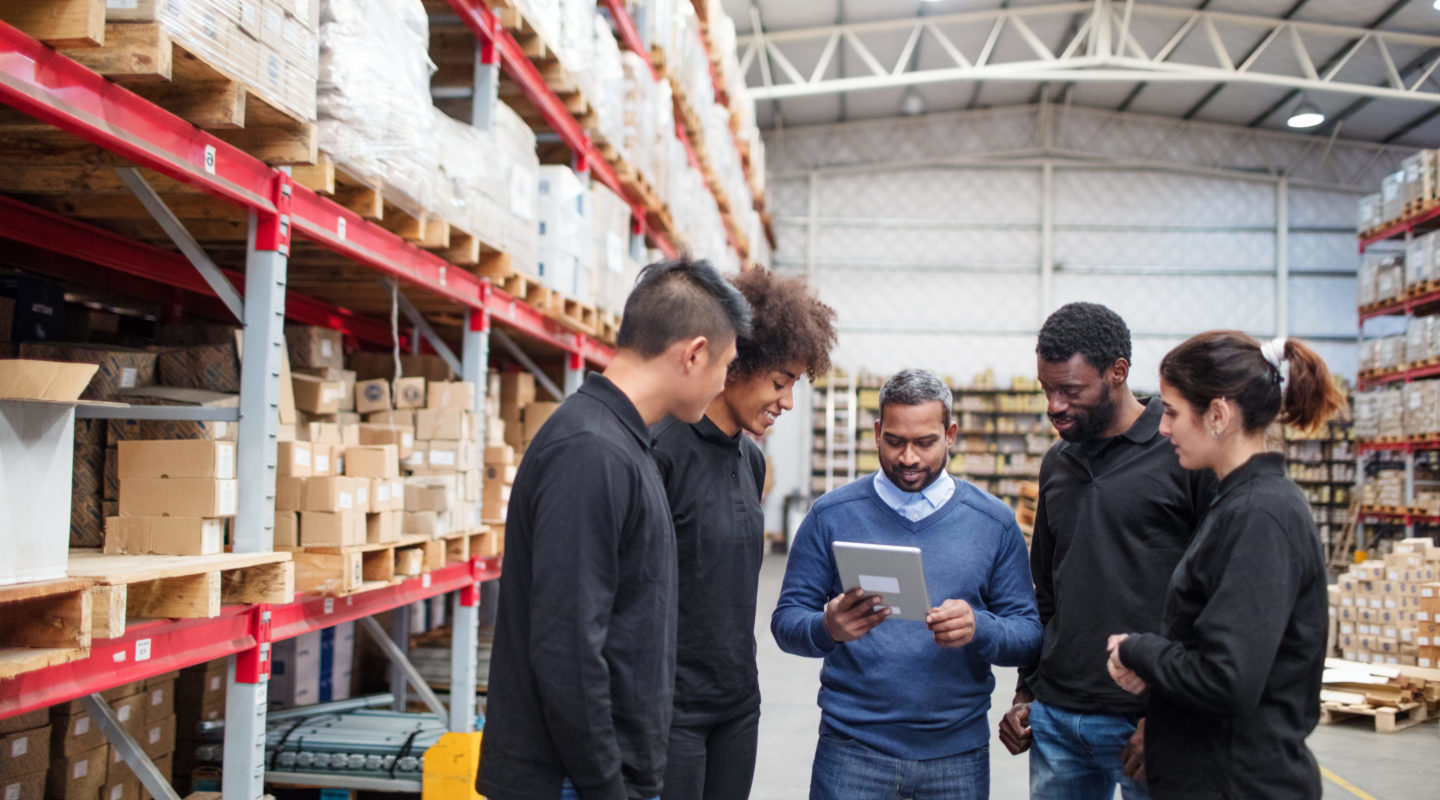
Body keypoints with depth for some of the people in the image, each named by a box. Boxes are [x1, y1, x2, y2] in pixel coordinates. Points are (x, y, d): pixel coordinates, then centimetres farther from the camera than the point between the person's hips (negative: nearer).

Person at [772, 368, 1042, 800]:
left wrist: (979, 629, -18)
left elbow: (1029, 634, 3)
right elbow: (786, 621, -1)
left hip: (957, 750, 1)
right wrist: (827, 628, -22)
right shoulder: (831, 514, 0)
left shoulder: (994, 521, 3)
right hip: (852, 748, -1)